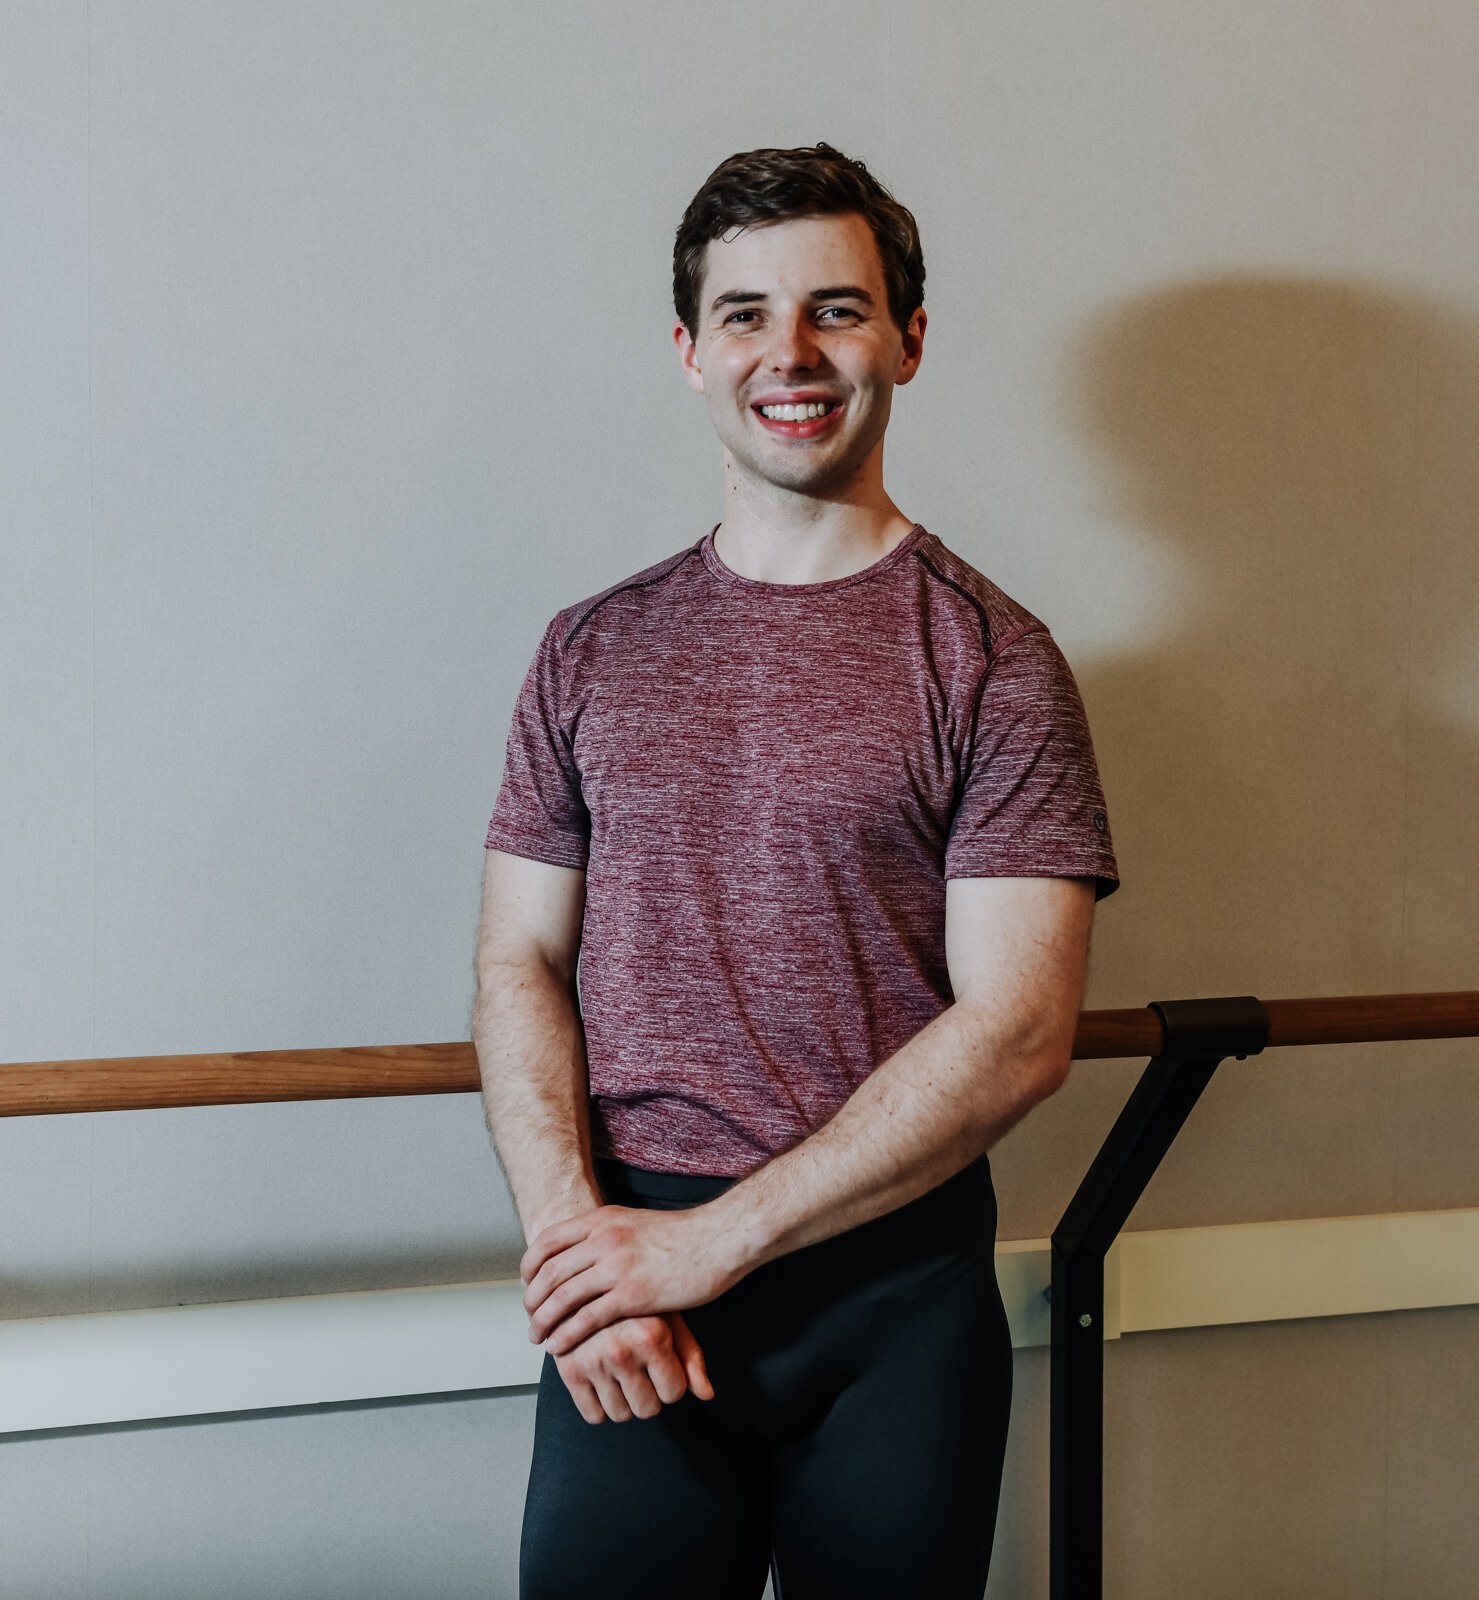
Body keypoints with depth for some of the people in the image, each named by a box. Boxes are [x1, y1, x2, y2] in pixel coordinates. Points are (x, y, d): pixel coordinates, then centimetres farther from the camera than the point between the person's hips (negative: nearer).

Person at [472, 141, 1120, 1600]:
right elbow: (520, 965, 5)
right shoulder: (594, 651, 7)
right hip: (629, 1299, 2)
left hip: (898, 1290, -1)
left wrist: (708, 1240, -13)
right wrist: (576, 1238, -12)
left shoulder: (990, 658, -4)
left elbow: (1017, 1031, -10)